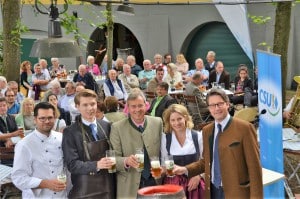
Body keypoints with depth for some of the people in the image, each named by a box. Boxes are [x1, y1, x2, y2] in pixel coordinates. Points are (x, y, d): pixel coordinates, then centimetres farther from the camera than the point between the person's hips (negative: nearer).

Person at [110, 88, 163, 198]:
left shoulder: (158, 123, 2)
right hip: (129, 186, -2)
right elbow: (114, 158, -7)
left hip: (155, 181, 2)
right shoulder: (117, 127, -5)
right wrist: (126, 161, -25)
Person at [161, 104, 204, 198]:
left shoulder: (198, 136, -1)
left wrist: (198, 176, -8)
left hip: (194, 182, 0)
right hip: (173, 183, 0)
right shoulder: (165, 138, 0)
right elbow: (164, 162, 6)